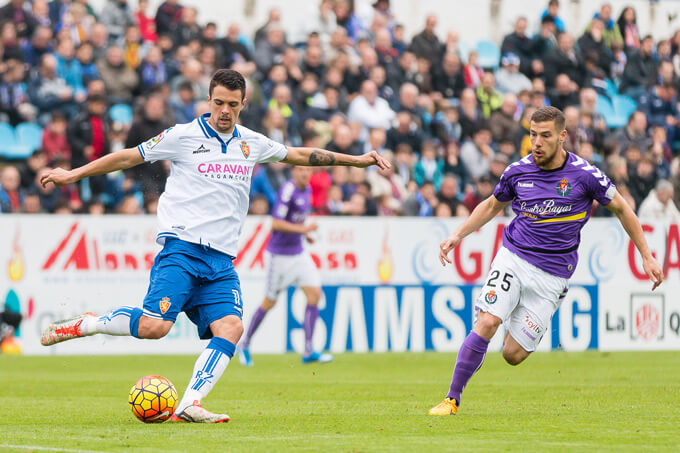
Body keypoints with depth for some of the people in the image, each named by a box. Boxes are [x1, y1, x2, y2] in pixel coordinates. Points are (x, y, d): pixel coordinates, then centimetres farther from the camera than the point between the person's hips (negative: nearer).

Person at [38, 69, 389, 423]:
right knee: (155, 325, -23)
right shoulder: (183, 136, 2)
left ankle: (188, 406, -22)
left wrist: (357, 160, 29)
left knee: (230, 326, -19)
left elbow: (300, 155, 29)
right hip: (182, 248, -5)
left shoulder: (252, 144, 16)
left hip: (221, 261, 5)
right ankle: (84, 324, -1)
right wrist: (73, 175, 8)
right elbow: (129, 157, 8)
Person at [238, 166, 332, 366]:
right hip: (279, 254, -8)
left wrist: (305, 234, 9)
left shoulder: (307, 190, 7)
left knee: (314, 294, -6)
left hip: (298, 253, 8)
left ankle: (308, 351, -4)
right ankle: (245, 345, 22)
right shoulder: (288, 191, -19)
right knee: (269, 302, 2)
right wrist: (303, 229, -25)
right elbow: (276, 223, -23)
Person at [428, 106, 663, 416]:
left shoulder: (585, 174, -10)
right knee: (487, 323, -21)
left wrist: (647, 257, 4)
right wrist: (458, 235, 9)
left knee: (513, 355, -6)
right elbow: (493, 205, 19)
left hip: (552, 275, -2)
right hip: (512, 258, 2)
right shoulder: (518, 171, -1)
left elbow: (622, 209, 4)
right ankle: (452, 399, -10)